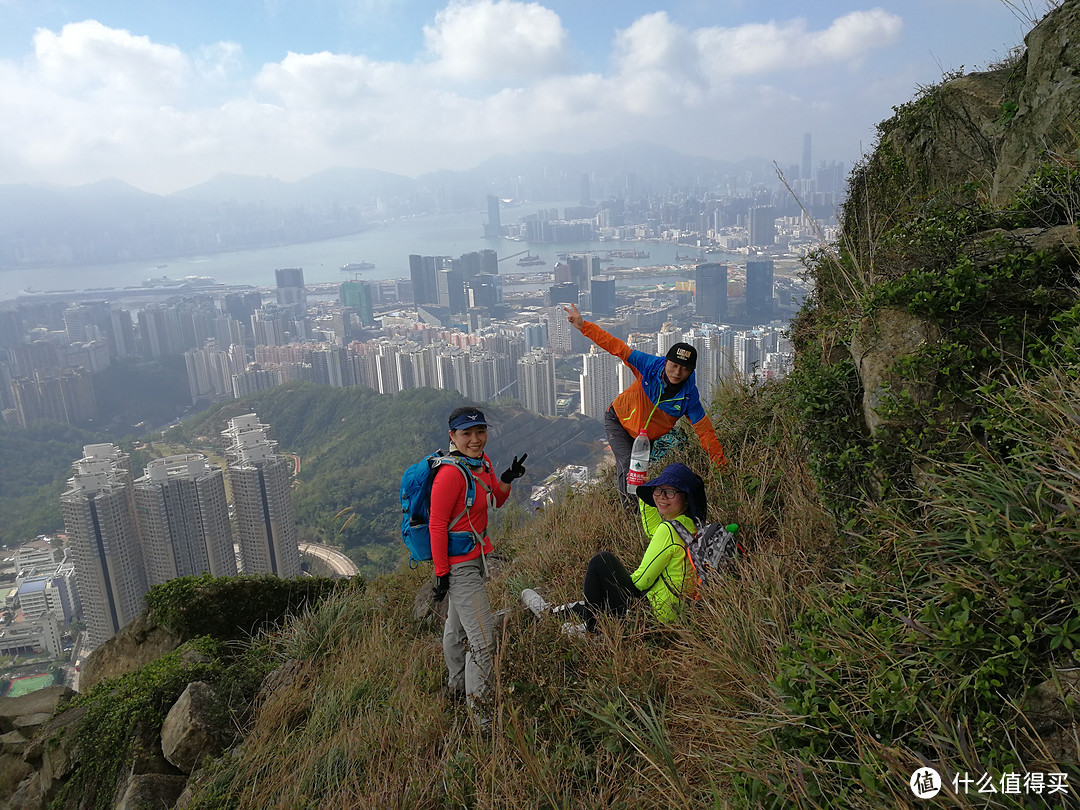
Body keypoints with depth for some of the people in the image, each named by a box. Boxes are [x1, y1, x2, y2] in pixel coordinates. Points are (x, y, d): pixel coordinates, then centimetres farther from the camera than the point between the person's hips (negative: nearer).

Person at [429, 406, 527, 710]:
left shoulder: (482, 462, 1)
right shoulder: (450, 474, -25)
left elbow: (496, 501, 14)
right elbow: (437, 525, -21)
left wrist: (507, 479, -7)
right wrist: (441, 573, -19)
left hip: (475, 556, 9)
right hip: (459, 564, -9)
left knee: (457, 627, 26)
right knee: (482, 637, -5)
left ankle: (457, 690, 44)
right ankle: (476, 705, 10)